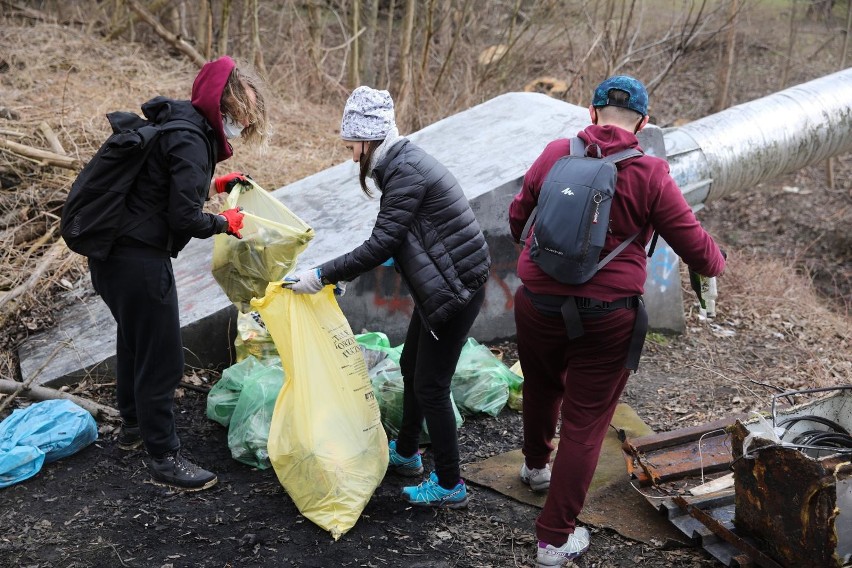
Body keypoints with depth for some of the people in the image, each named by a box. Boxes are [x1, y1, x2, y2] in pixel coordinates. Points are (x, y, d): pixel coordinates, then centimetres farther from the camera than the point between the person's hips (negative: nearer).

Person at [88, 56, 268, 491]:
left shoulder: (177, 125, 11)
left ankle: (133, 424, 45)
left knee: (134, 340, 26)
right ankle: (163, 456, 11)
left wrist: (212, 184, 15)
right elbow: (184, 217, -21)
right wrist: (225, 223, -5)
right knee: (161, 357, 0)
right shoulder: (190, 141, -19)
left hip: (113, 252, 11)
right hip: (139, 259, -11)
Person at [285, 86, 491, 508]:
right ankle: (406, 452, 41)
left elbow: (381, 244, -25)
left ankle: (450, 486, 11)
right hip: (439, 283, 10)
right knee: (411, 367, 22)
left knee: (430, 386, -2)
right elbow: (390, 241, 16)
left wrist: (322, 276, -20)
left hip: (455, 287, -10)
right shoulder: (403, 163, 11)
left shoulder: (406, 171, -20)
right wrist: (340, 274, 14)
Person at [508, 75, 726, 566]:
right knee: (585, 424, 7)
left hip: (538, 302, 4)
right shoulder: (650, 176, -12)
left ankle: (537, 465, 56)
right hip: (606, 318, -4)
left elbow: (518, 221, 12)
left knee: (541, 388, 29)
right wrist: (716, 263, 17)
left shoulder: (555, 155, -2)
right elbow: (696, 248, -6)